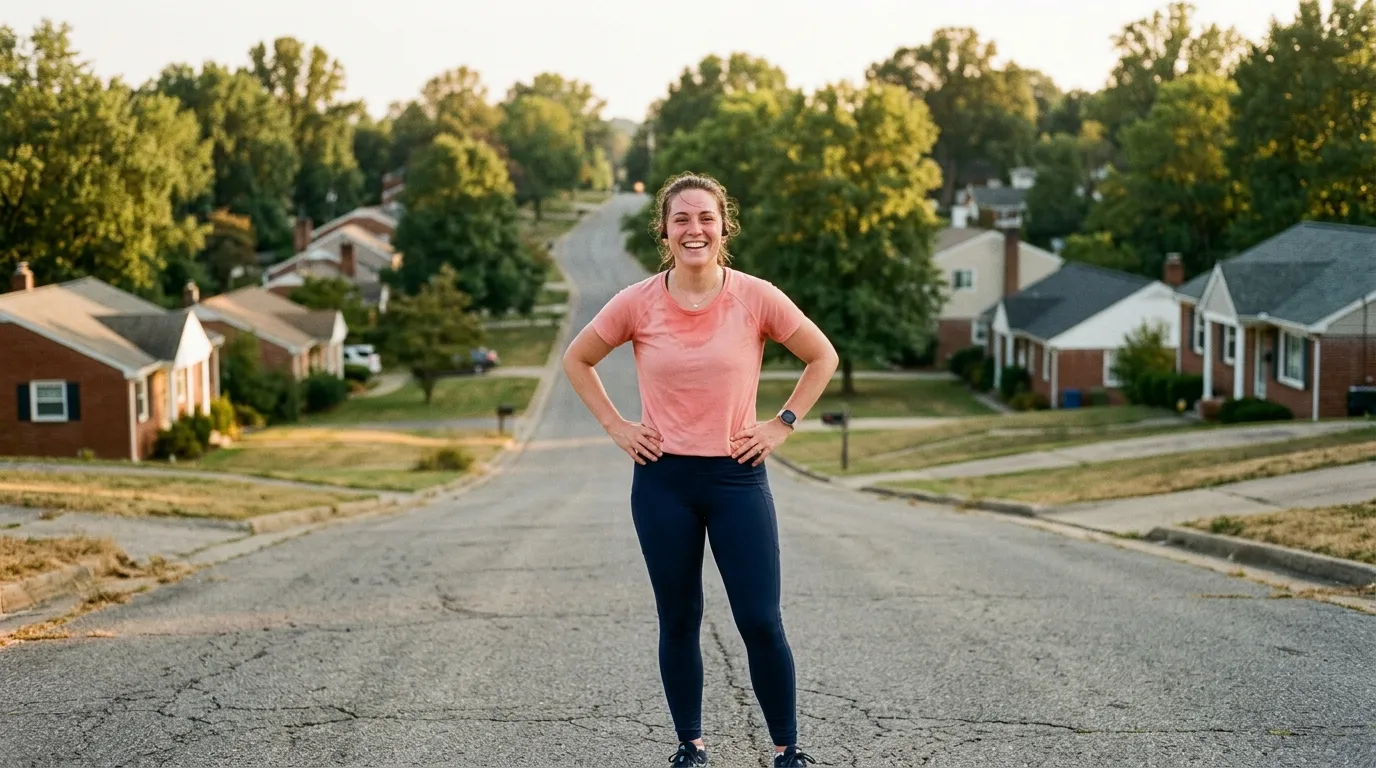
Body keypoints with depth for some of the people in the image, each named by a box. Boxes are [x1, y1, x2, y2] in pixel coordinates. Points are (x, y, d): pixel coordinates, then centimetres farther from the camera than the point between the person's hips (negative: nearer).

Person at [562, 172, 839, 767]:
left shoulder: (757, 298, -7)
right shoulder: (637, 303, -5)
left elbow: (822, 357, 6)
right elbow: (576, 360, 10)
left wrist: (782, 424, 0)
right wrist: (615, 427, 2)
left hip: (737, 477, -1)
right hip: (662, 479, 1)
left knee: (761, 622, -2)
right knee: (678, 622, 10)